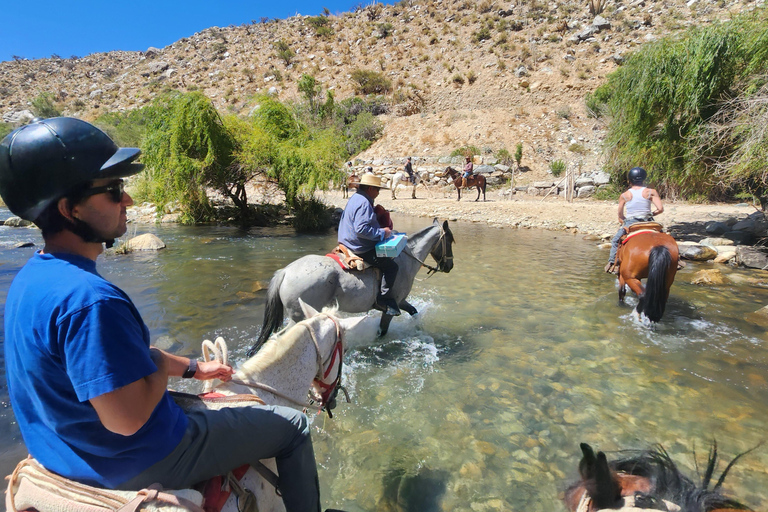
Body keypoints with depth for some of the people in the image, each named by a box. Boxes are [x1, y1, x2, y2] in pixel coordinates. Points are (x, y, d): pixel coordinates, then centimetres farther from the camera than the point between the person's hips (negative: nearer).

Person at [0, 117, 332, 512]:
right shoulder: (89, 298, -34)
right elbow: (127, 418, -32)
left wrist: (191, 368, 7)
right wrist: (161, 363, -13)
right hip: (139, 464, -9)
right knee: (293, 427, 3)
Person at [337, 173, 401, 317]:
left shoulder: (355, 198, 14)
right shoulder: (364, 203, -21)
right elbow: (361, 229, -32)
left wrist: (381, 229, 16)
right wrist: (382, 233, -21)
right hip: (360, 250, -12)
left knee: (388, 259, 25)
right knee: (391, 266, -12)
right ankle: (383, 299, -5)